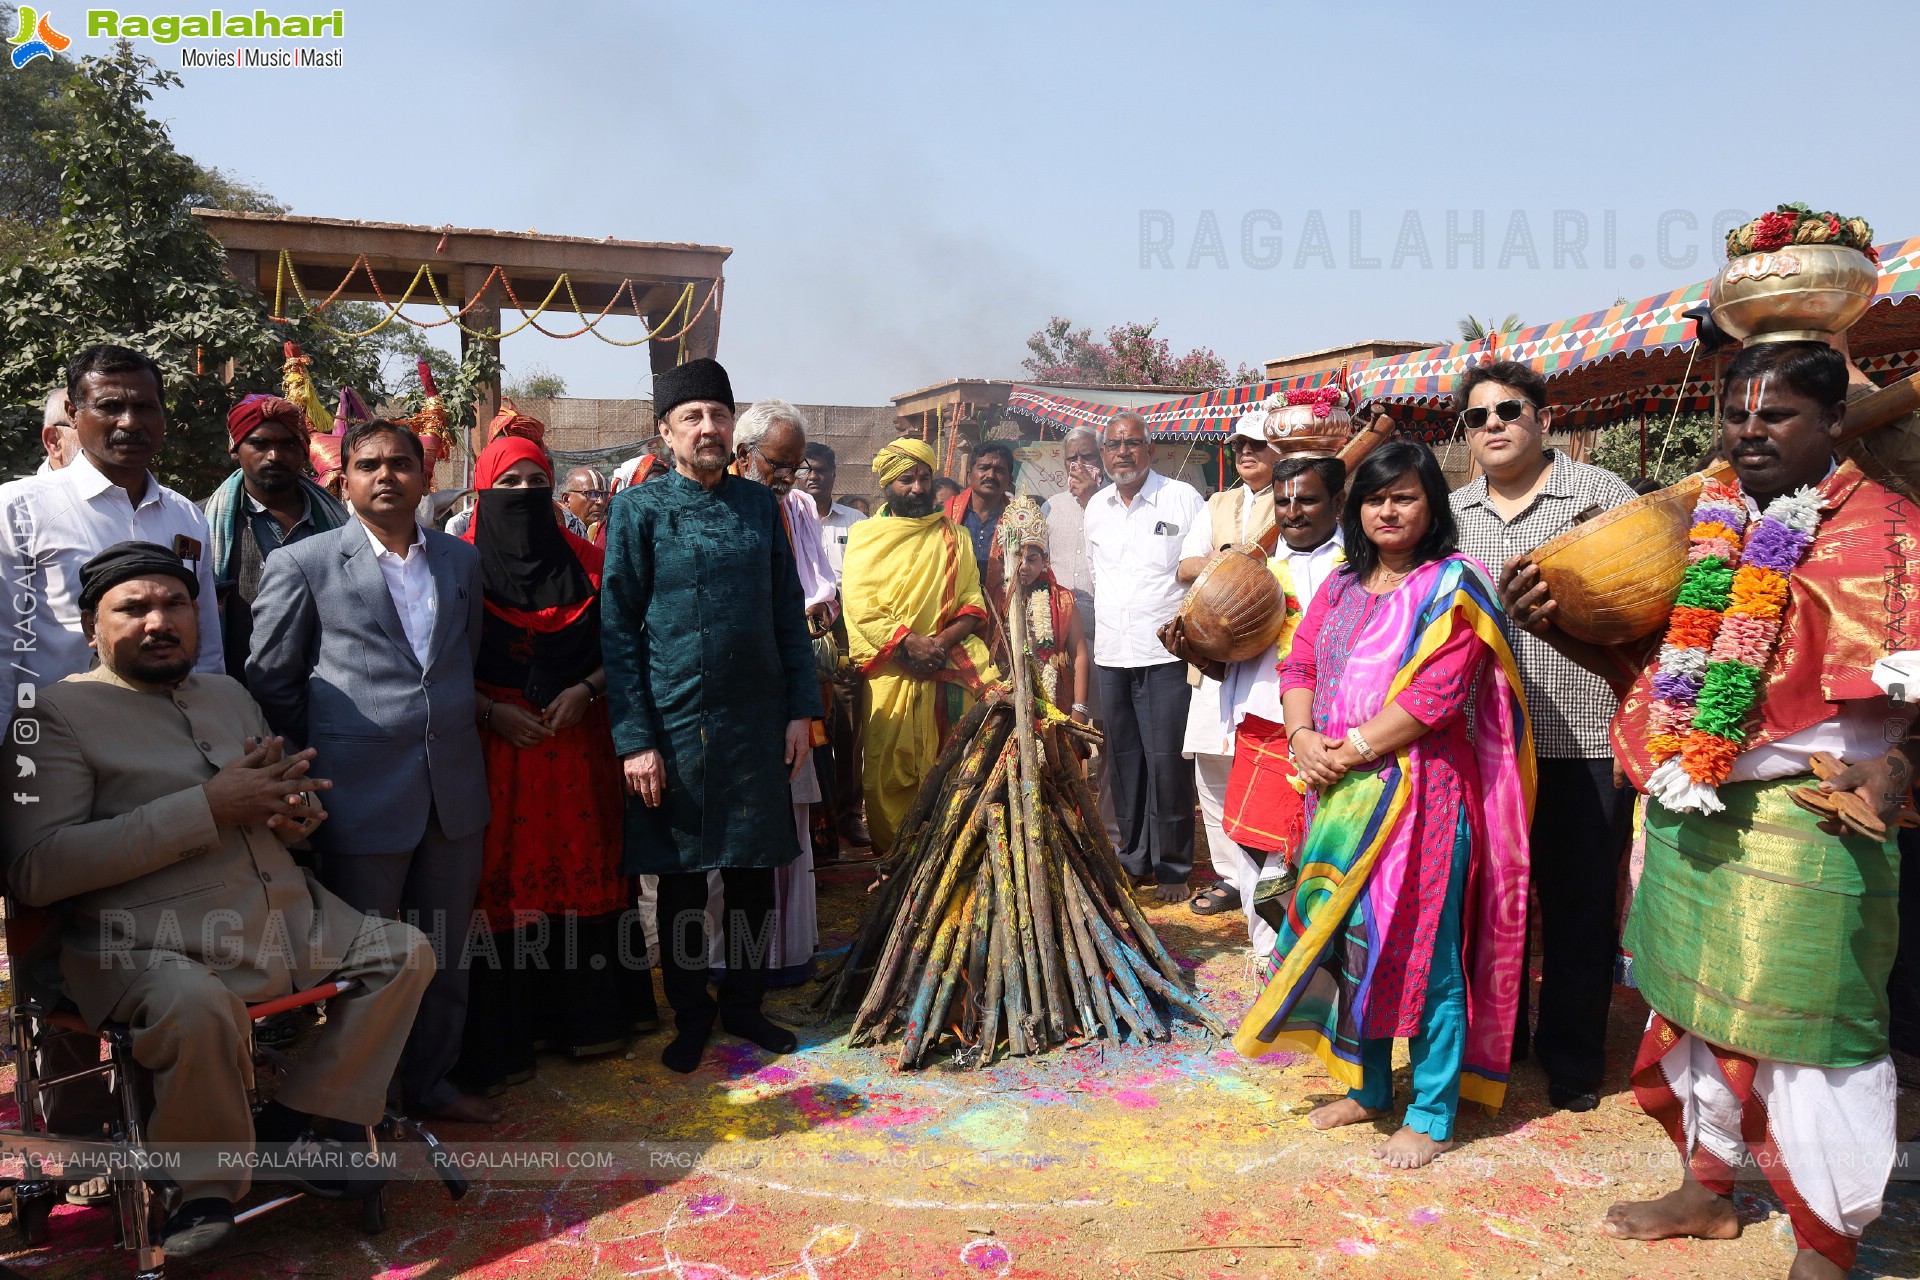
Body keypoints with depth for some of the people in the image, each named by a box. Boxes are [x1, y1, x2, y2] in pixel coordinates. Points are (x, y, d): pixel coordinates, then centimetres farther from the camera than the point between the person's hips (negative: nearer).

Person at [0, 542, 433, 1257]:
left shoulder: (229, 695, 18)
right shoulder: (61, 713, -3)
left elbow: (285, 810, 29)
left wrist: (295, 808, 0)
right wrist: (210, 807, -20)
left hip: (286, 916, 7)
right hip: (151, 944, -7)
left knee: (405, 953, -2)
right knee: (197, 1006, -35)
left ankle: (298, 1120, 5)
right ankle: (206, 1182, -9)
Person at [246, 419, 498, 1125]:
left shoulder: (462, 560, 9)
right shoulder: (302, 564, -3)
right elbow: (270, 680, 2)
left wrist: (453, 732, 13)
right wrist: (319, 764, 4)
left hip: (454, 791, 4)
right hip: (362, 795, -4)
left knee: (444, 951, 15)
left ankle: (430, 1082, 34)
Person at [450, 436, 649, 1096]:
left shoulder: (586, 562, 8)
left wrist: (584, 691, -8)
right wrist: (492, 712, -13)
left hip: (578, 739, 3)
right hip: (494, 744, -2)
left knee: (583, 867, 7)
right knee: (501, 880, 0)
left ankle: (588, 1015, 21)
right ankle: (501, 1036, 12)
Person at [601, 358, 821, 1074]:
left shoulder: (760, 505, 8)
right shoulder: (639, 509, -3)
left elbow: (789, 613, 10)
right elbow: (618, 629, -6)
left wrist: (801, 710, 4)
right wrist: (634, 739, -11)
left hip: (759, 719, 3)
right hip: (675, 723, -3)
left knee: (754, 870, 12)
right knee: (682, 879, 9)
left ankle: (743, 1003, 31)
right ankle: (690, 1016, 27)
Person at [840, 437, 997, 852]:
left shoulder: (953, 536, 15)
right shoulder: (866, 536, 8)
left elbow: (974, 605, 6)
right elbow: (860, 604, -5)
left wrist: (943, 641, -13)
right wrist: (910, 642, -18)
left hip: (949, 670, 2)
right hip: (891, 673, -1)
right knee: (890, 771, -6)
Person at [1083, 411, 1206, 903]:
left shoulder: (1182, 498, -4)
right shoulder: (1096, 506, 12)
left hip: (1165, 654, -5)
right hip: (1111, 654, 5)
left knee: (1167, 762, -5)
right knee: (1123, 760, 11)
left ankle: (1172, 866, 9)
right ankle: (1134, 859, 24)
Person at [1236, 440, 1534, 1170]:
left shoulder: (1450, 586, -7)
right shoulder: (1341, 587, 14)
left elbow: (1436, 693, -17)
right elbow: (1299, 666, 10)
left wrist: (1352, 747, -17)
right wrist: (1303, 736, -9)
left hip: (1419, 793, -6)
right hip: (1342, 795, 7)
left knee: (1422, 950, 1)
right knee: (1350, 940, 14)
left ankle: (1431, 1116, 15)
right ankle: (1366, 1088, 31)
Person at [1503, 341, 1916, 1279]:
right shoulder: (1704, 526, 11)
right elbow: (1647, 658, 16)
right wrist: (1554, 625, 2)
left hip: (1805, 821, -6)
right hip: (1689, 815, 6)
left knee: (1804, 1033, 3)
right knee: (1695, 1011, 18)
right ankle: (1707, 1189, 39)